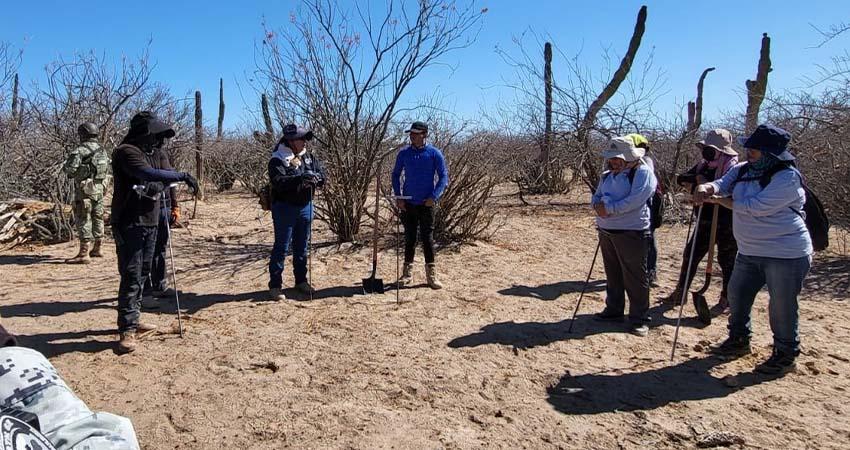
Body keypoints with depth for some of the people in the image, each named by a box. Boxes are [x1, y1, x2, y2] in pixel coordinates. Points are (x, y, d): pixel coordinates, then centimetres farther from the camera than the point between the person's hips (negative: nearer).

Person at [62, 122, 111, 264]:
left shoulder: (80, 151, -14)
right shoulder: (103, 150, 9)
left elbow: (69, 169, -17)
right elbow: (108, 166, 13)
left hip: (85, 189, -7)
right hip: (100, 189, 7)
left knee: (83, 220, -5)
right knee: (97, 218, 17)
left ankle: (84, 254, -7)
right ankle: (98, 248, 27)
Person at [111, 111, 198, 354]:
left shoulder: (148, 153, 17)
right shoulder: (126, 152, -12)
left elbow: (157, 182, 17)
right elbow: (148, 174, -28)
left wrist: (155, 187, -6)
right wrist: (182, 175, -24)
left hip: (149, 223, 9)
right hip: (129, 224, -9)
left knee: (142, 273, 14)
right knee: (131, 275, -10)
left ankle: (132, 320, 24)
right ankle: (127, 330, -7)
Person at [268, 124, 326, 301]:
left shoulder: (310, 157, 7)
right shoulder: (278, 160, -12)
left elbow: (323, 176, 3)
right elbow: (279, 181, -27)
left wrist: (314, 177, -19)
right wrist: (300, 178, -38)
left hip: (305, 206, 6)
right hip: (284, 208, -6)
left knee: (301, 247, 15)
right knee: (281, 247, -2)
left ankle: (301, 280, 28)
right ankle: (275, 285, 6)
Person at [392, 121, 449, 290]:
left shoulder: (434, 154, -4)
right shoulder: (403, 153, 3)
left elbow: (443, 177, -3)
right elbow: (396, 175, 11)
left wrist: (434, 197, -14)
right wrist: (398, 197, 1)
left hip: (426, 203, -2)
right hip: (407, 203, 3)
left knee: (427, 238, -2)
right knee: (409, 238, 8)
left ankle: (431, 275, 6)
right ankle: (407, 273, 18)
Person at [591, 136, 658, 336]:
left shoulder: (643, 173, -10)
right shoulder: (607, 175, 15)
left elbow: (635, 200, -22)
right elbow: (596, 196, 16)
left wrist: (609, 208, -20)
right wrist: (597, 205, -7)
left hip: (631, 233, -8)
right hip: (606, 232, 8)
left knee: (635, 278, -1)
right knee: (613, 275, 17)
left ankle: (638, 319, 8)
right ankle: (614, 310, 31)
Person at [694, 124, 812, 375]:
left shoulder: (787, 177, -19)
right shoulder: (743, 170, 4)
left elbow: (756, 206, -26)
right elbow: (722, 184, -6)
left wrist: (718, 199, -16)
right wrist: (707, 188, -31)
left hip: (785, 253, -8)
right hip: (749, 252, 8)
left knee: (782, 306, 2)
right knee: (737, 295, 17)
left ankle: (786, 355, 20)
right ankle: (738, 341, 37)